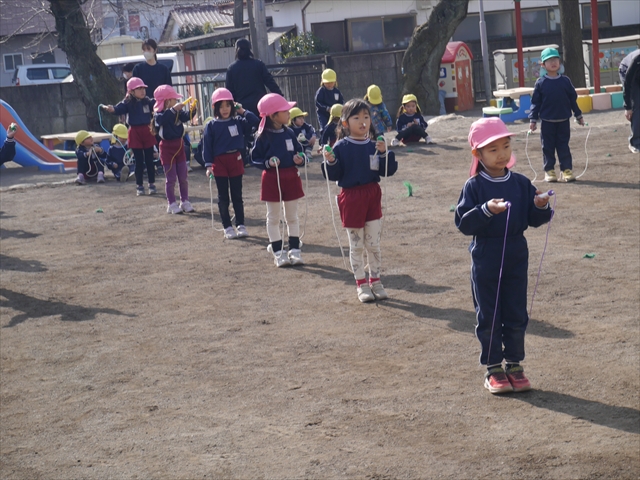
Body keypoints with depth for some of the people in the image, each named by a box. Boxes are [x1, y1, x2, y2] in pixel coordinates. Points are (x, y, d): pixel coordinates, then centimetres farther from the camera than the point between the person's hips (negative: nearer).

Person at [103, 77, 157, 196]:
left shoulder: (148, 101, 1)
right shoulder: (128, 103, -9)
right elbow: (119, 109, -23)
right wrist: (112, 109, -44)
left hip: (147, 132, 2)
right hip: (135, 133, -2)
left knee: (149, 160, 9)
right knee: (139, 161, 4)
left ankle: (152, 184, 18)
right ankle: (139, 186, 14)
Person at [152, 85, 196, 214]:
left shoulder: (178, 112, 2)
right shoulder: (159, 114, -13)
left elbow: (186, 117, -15)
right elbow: (162, 119, -35)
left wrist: (191, 110, -34)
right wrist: (173, 109, -45)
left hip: (179, 145, 5)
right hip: (167, 147, -5)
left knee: (183, 177, 10)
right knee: (171, 178, 1)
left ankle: (185, 201, 20)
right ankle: (172, 204, 9)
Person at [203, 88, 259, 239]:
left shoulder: (238, 122, 2)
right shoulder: (211, 126, -1)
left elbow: (255, 122, -7)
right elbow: (207, 146, -3)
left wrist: (243, 112, -5)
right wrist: (208, 165, -10)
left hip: (236, 161, 1)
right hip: (219, 162, -1)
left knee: (237, 196, 7)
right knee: (223, 197, 5)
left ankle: (241, 225, 15)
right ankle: (227, 227, 12)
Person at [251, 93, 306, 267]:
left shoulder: (289, 133, 2)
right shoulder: (263, 137, -11)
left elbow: (299, 151, 11)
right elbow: (255, 158, -6)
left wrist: (300, 159, -10)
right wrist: (267, 163, -23)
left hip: (291, 177, 4)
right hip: (272, 179, -4)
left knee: (292, 216, 11)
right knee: (273, 217, 6)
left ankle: (295, 250, 19)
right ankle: (278, 252, 14)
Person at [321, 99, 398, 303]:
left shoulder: (374, 145, 0)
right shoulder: (341, 147, -7)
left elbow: (388, 171, -3)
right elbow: (334, 175, -5)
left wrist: (384, 153, -17)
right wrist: (330, 162, -23)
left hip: (372, 196, 2)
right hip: (351, 198, -2)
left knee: (373, 244, 9)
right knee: (356, 245, 7)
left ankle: (375, 281, 22)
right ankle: (361, 284, 16)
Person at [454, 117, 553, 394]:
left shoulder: (521, 184, 1)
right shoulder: (474, 187, -8)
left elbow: (534, 220, 3)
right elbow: (463, 223, -15)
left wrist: (541, 207, -18)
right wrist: (486, 210, -30)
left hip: (516, 257, 3)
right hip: (486, 259, -3)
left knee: (517, 314, 9)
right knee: (489, 316, 6)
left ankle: (515, 364, 21)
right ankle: (493, 368, 16)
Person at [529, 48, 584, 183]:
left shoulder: (565, 81, 3)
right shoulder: (540, 83, -2)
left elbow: (573, 99, 9)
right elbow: (535, 102, 0)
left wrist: (578, 116, 12)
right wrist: (533, 119, -5)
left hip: (563, 121, 1)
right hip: (547, 122, -1)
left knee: (563, 146, 5)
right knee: (548, 147, 4)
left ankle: (567, 169, 8)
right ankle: (549, 170, 11)